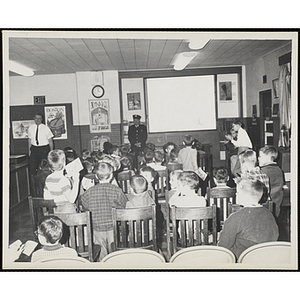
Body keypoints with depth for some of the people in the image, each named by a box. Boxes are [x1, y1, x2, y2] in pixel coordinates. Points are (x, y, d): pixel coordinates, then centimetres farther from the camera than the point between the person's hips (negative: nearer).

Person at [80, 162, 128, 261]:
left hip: (97, 228, 1)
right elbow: (124, 206, -4)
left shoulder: (90, 192, -9)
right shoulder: (116, 190, -12)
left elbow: (84, 206, 3)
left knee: (101, 254, 14)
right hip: (113, 227, -1)